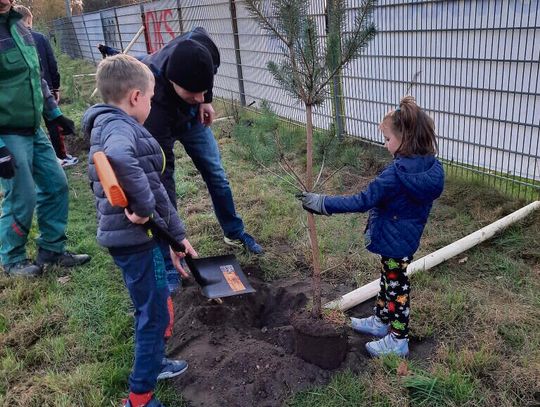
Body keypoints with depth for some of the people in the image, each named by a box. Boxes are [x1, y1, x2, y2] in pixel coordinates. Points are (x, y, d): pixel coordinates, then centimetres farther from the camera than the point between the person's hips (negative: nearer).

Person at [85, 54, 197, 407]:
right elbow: (119, 160, -46)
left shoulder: (116, 127, 14)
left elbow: (155, 188, 14)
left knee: (153, 307, 27)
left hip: (134, 236, 10)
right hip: (136, 239, -10)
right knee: (155, 315, 6)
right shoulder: (119, 127, -17)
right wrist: (143, 207, -31)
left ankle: (153, 363, 49)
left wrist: (176, 235, 17)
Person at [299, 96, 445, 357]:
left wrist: (323, 203, -23)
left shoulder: (397, 174, -30)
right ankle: (381, 321, 43)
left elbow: (362, 201, -28)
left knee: (397, 287, 7)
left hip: (394, 241, -8)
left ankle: (398, 340, 25)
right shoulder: (431, 167, -4)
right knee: (389, 280, 24)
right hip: (408, 236, 8)